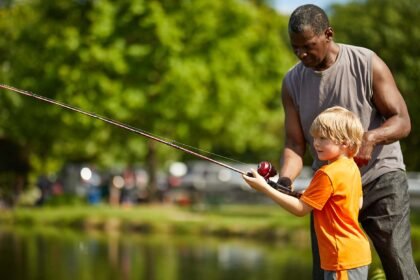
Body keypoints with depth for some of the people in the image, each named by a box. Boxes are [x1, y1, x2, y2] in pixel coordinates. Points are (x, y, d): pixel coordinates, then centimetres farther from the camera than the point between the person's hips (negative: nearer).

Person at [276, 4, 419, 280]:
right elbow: (295, 144, -2)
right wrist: (284, 180, -23)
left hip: (380, 176, -4)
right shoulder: (292, 82, 1)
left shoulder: (367, 64, -11)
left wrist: (371, 137, -34)